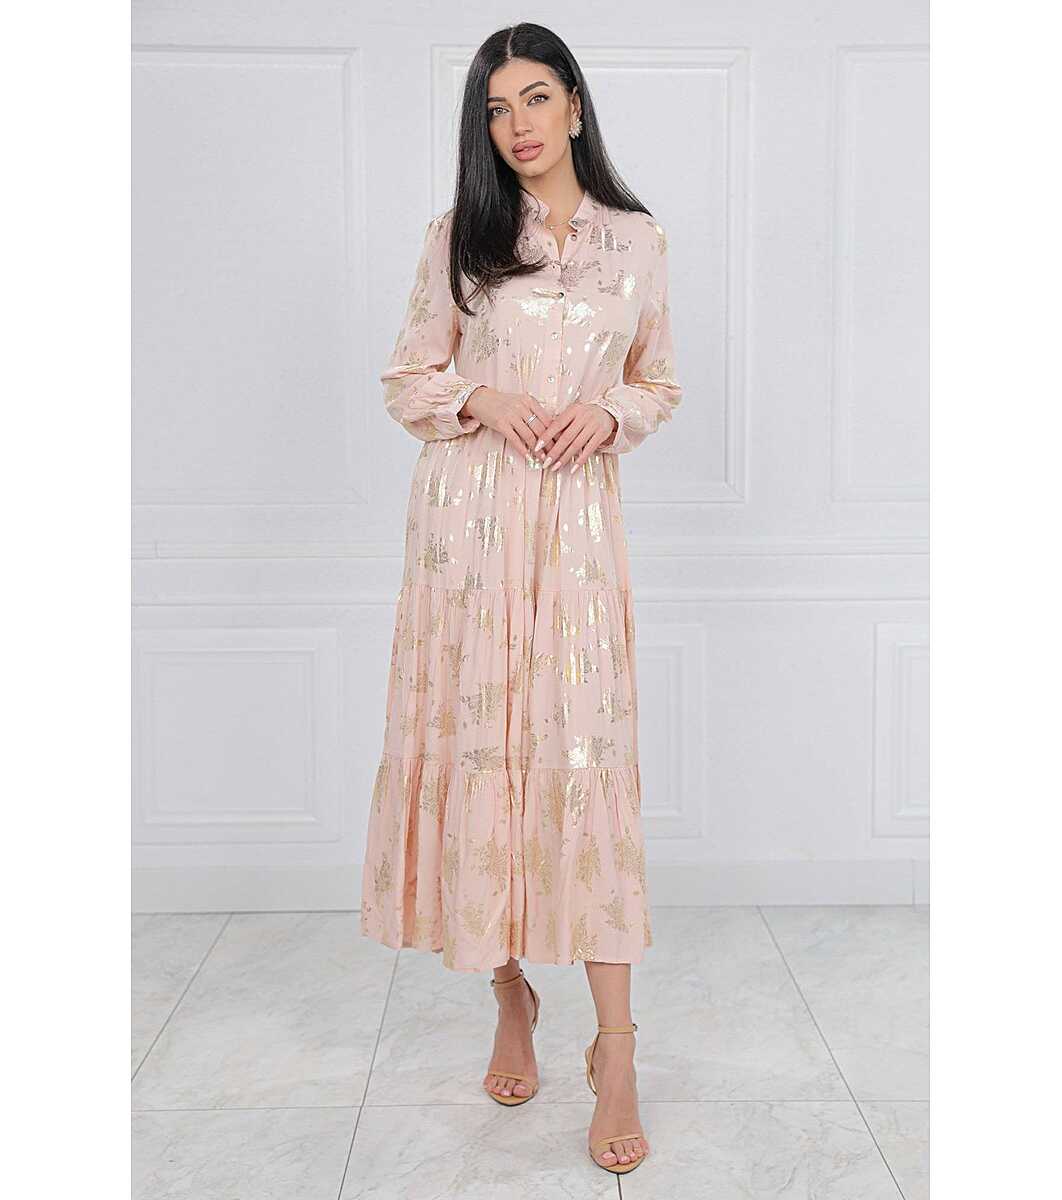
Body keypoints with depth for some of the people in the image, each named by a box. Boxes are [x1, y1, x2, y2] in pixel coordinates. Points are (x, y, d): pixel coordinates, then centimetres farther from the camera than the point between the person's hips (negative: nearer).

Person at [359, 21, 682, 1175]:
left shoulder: (637, 239, 9)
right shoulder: (458, 235, 7)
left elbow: (658, 385, 15)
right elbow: (407, 381, 9)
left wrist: (609, 412, -6)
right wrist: (480, 399, -11)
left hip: (578, 516, 0)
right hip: (470, 516, 1)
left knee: (587, 750, -7)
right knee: (476, 742, 1)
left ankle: (614, 1046, -2)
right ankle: (509, 997, 19)